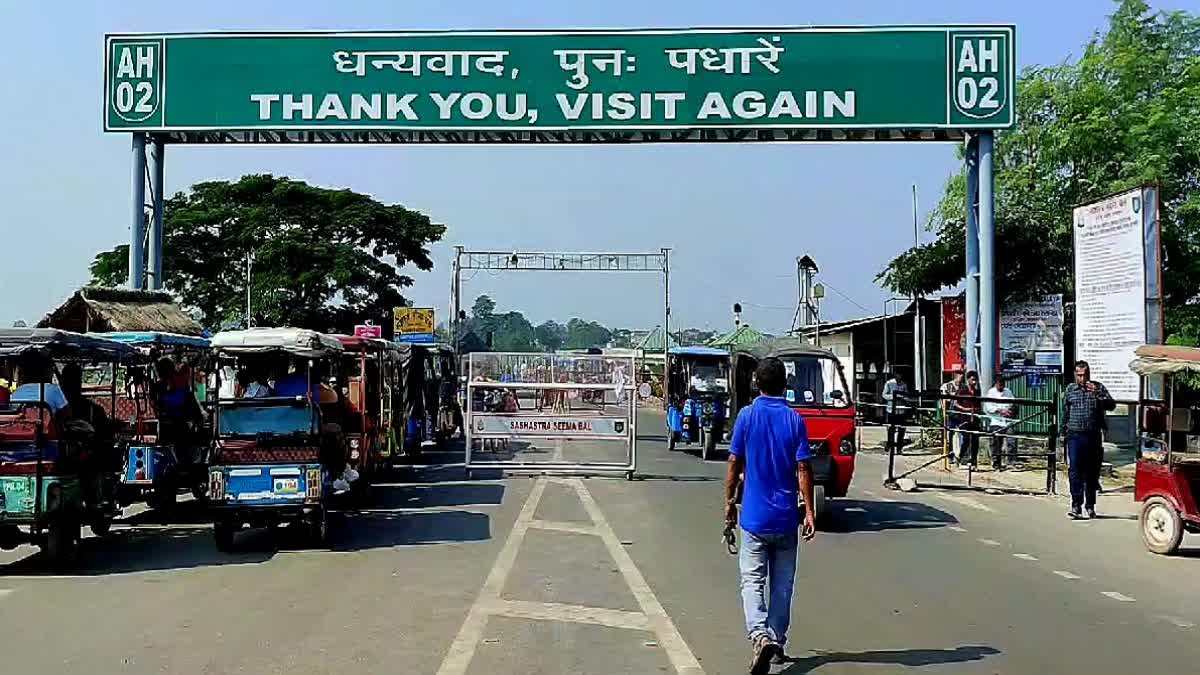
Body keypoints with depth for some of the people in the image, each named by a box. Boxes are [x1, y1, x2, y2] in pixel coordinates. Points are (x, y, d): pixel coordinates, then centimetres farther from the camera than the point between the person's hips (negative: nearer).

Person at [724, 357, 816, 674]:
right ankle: (777, 642, 22)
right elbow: (803, 468, -7)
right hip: (786, 517, 2)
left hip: (754, 516, -1)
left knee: (752, 581, 1)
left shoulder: (746, 416, -5)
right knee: (782, 584, 14)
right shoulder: (795, 420, -4)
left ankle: (760, 635, -20)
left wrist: (729, 502, 8)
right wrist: (809, 511, -3)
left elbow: (734, 463, -3)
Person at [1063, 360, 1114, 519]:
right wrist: (1067, 428, 14)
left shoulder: (1098, 388, 5)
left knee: (1092, 473, 7)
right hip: (1075, 436, 0)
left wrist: (1097, 394, -21)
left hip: (1094, 436, 0)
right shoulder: (1070, 389, 9)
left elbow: (1112, 405, -6)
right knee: (1075, 471, -10)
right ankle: (1076, 506, -10)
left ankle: (1090, 506, 16)